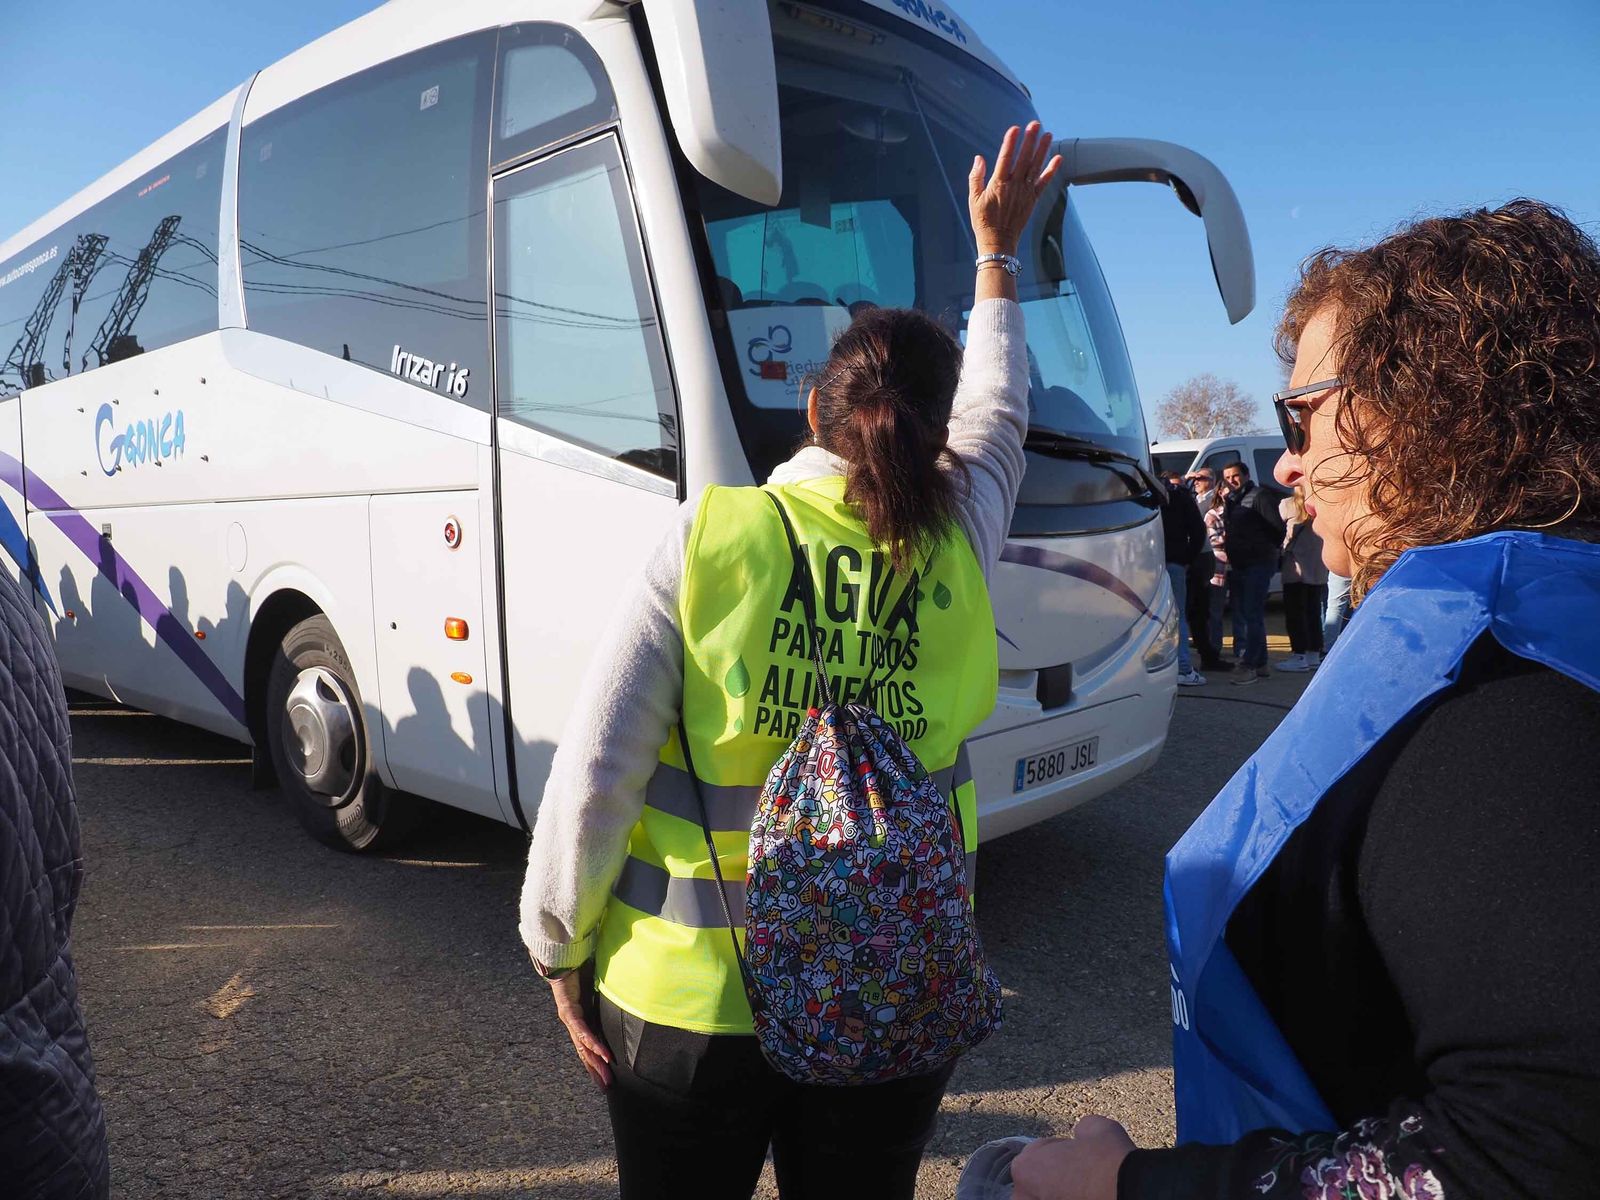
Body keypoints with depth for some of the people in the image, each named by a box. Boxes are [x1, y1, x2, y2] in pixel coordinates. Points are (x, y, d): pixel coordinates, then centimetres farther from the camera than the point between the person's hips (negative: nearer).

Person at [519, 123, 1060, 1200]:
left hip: (689, 1000, -2)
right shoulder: (958, 546, -7)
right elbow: (995, 416, 15)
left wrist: (560, 948, 1)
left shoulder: (709, 540, -14)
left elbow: (596, 768, -14)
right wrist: (998, 253, 28)